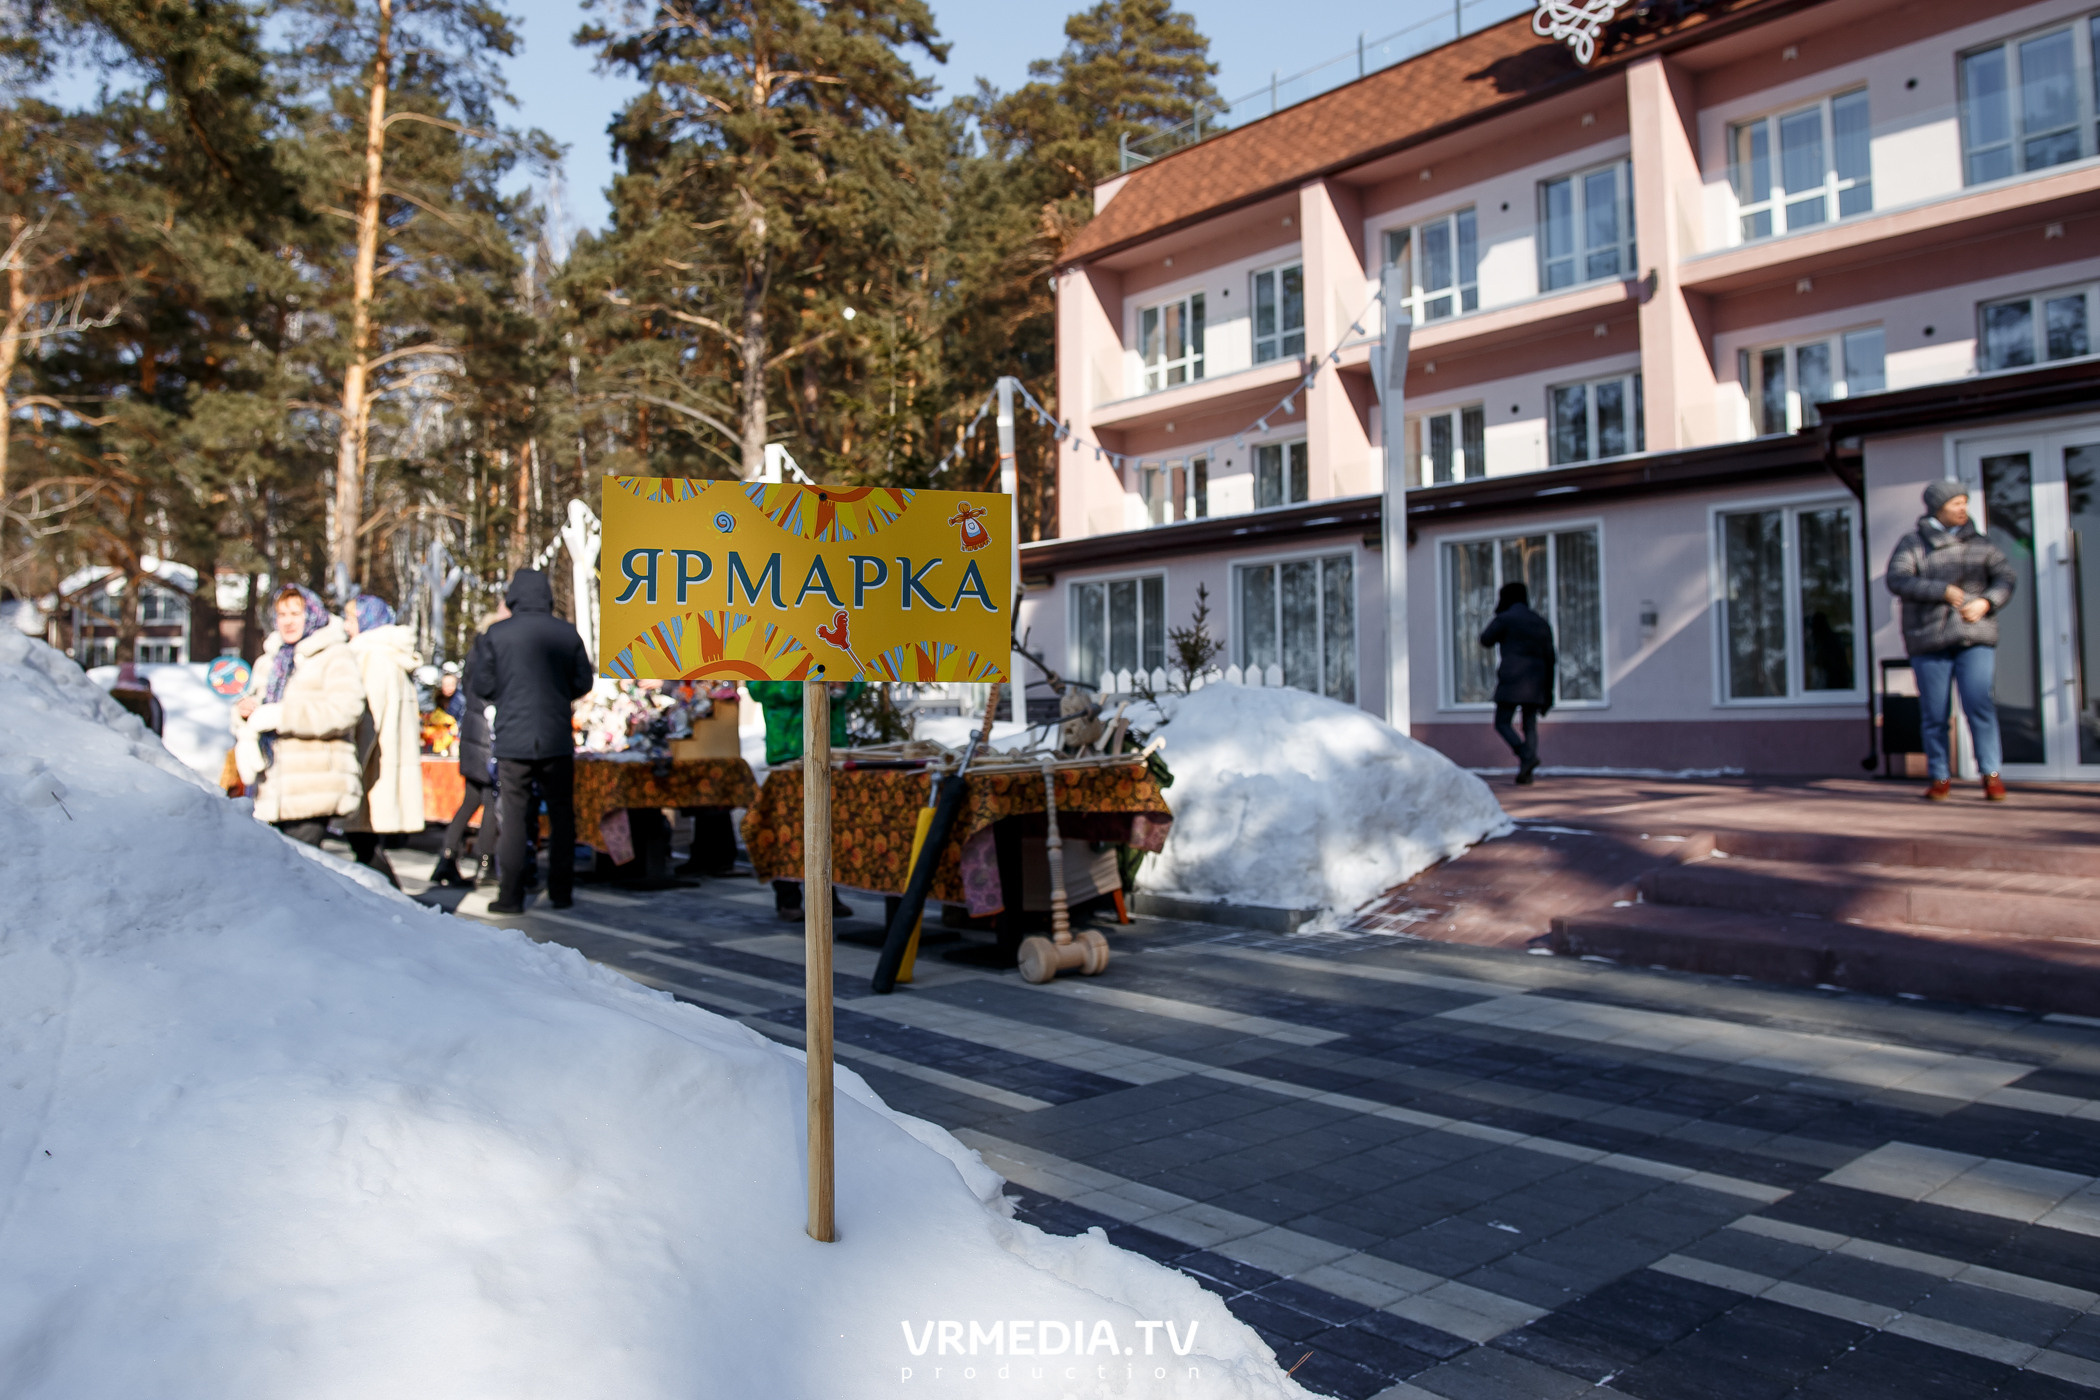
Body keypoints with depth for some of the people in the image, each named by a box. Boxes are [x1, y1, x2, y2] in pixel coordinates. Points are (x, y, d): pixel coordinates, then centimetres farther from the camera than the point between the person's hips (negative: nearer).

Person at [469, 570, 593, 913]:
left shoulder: (495, 635, -4)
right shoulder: (567, 634, 0)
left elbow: (481, 689, -2)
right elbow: (583, 683, 6)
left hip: (513, 740, -1)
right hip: (557, 740, 1)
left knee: (514, 818, 5)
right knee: (561, 815, 11)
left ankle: (511, 896, 4)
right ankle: (560, 891, 13)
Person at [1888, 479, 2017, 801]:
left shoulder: (1978, 543, 11)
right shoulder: (1912, 544, 3)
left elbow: (2004, 577, 6)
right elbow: (1897, 580, -12)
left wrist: (1986, 602, -13)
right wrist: (1942, 590, -21)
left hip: (1975, 638, 1)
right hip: (1929, 640, -1)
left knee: (1979, 704, -11)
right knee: (1935, 715, 2)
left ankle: (1991, 774, 0)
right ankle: (1940, 778, 14)